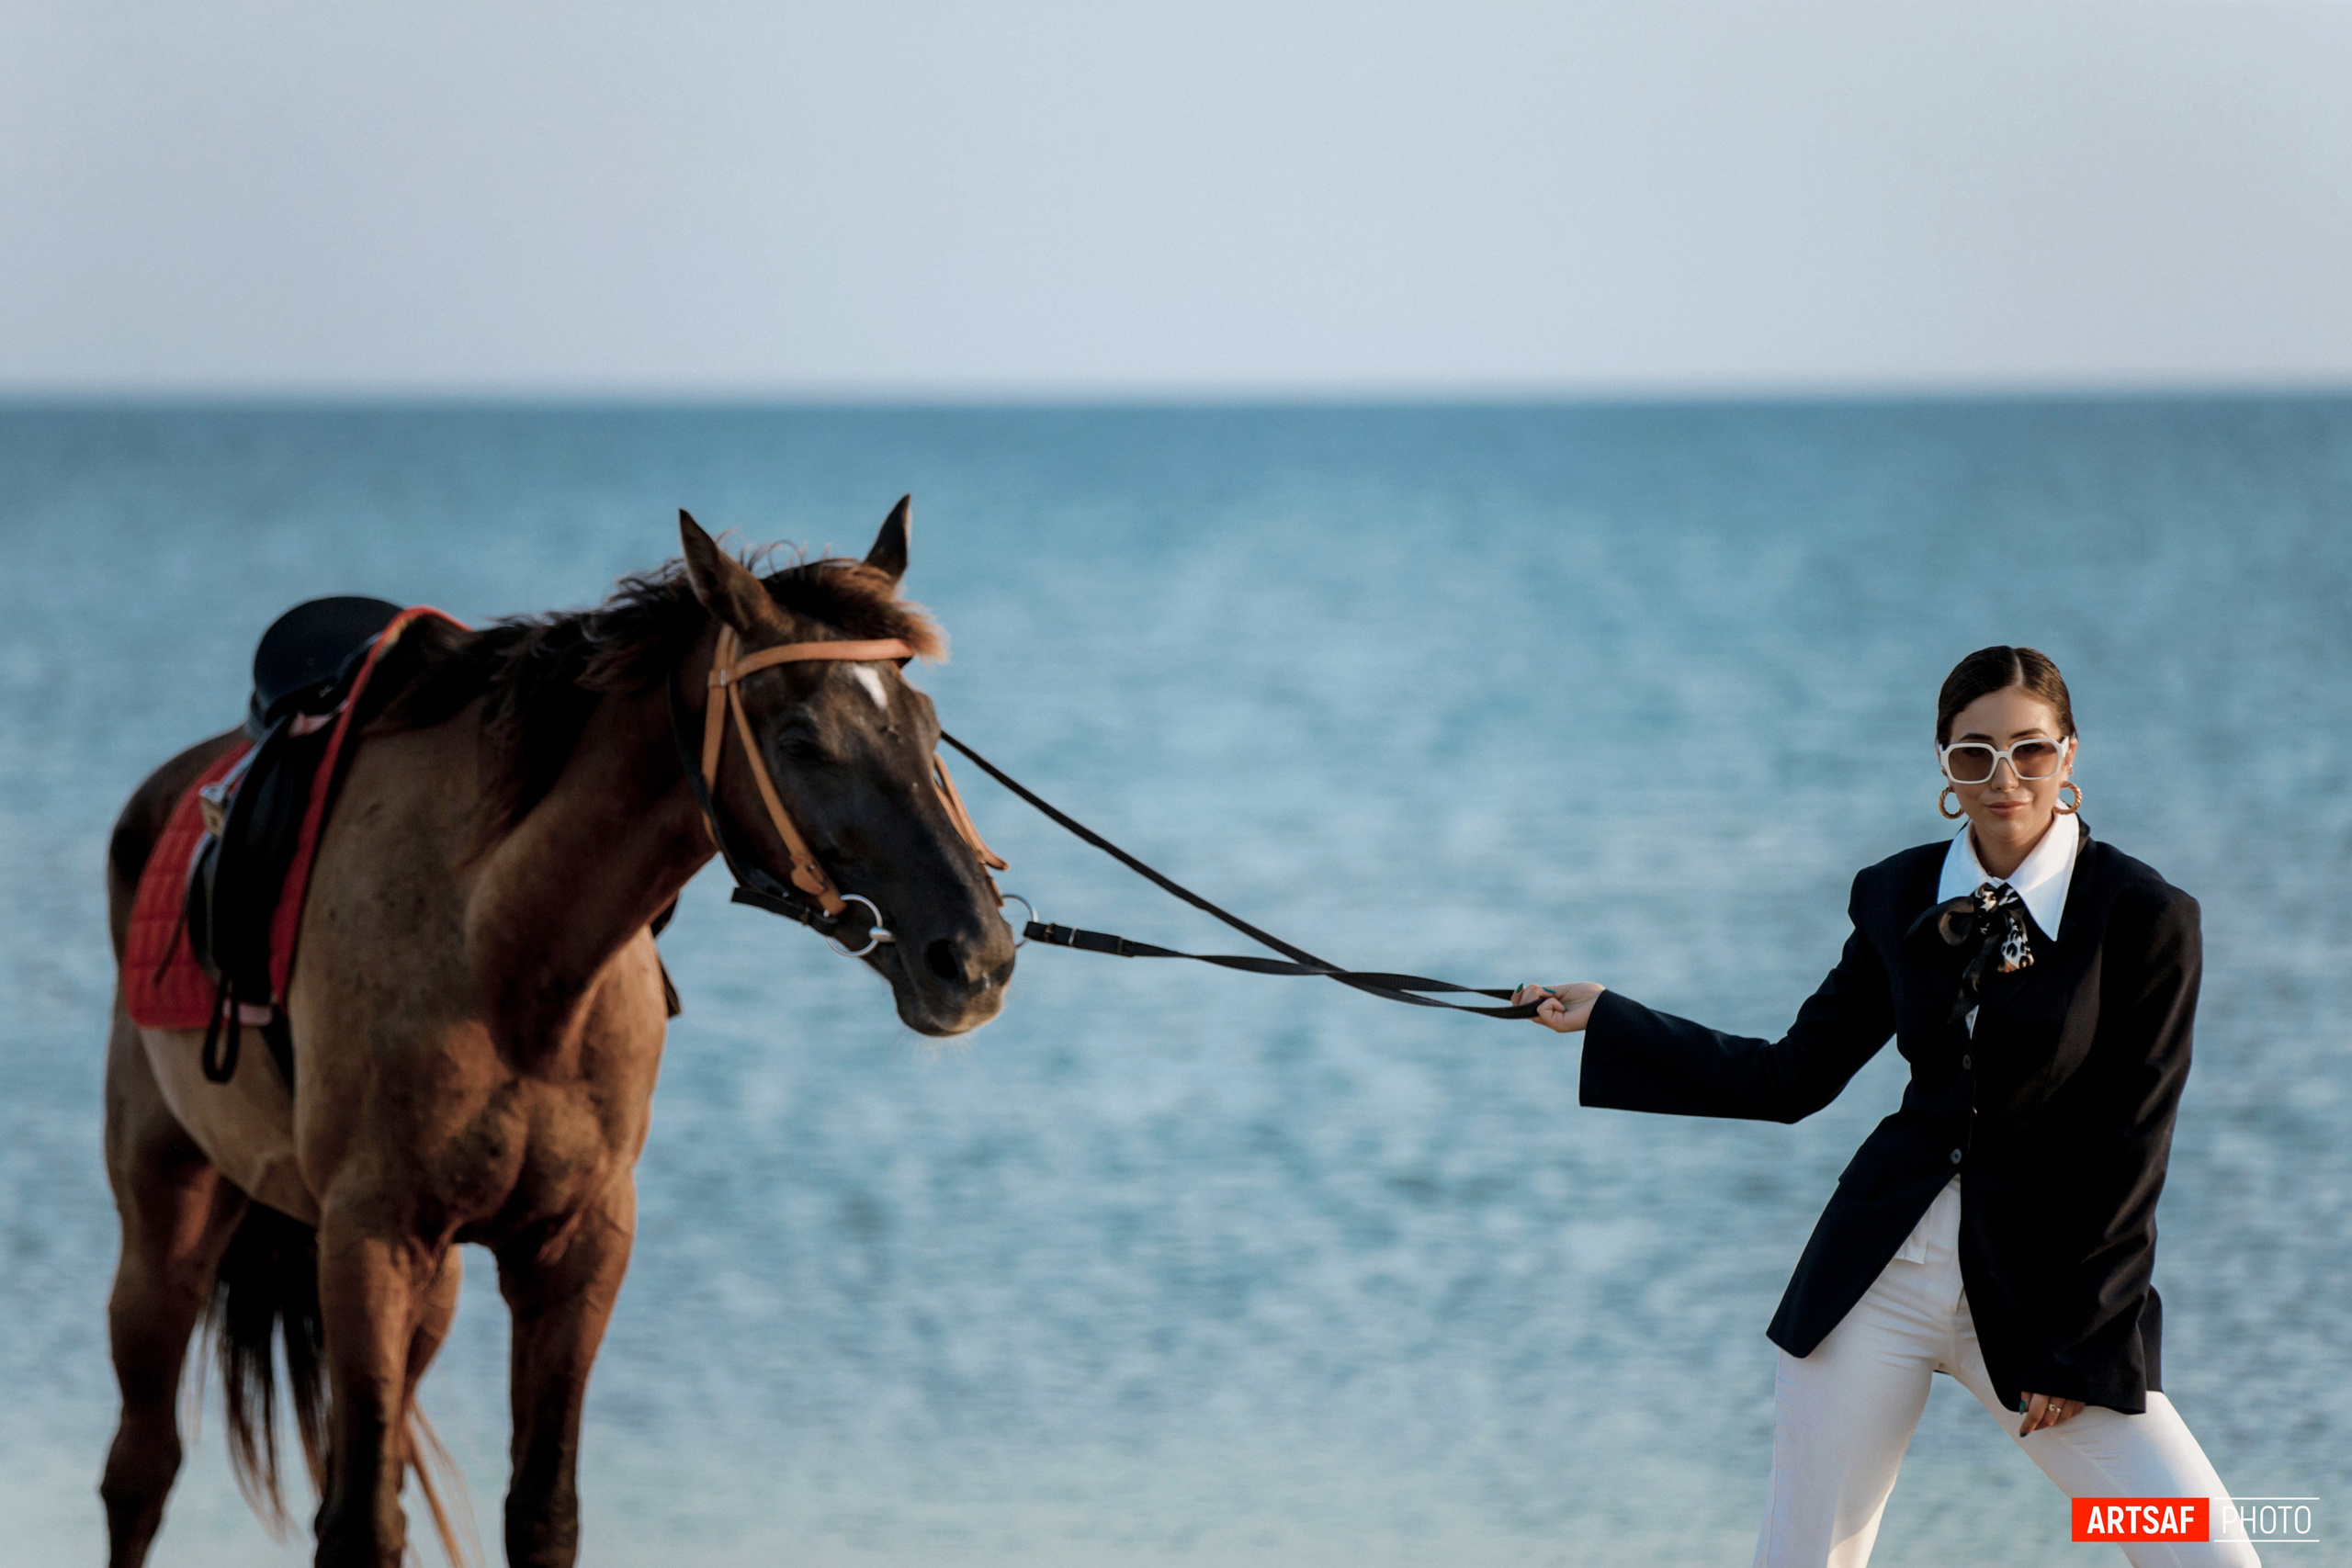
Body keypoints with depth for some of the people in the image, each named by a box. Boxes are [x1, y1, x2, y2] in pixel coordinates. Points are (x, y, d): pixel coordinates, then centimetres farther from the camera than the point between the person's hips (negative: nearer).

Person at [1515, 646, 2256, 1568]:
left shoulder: (2142, 917, -7)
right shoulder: (1897, 895, 5)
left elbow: (2132, 1148, -7)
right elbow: (1793, 1079, 12)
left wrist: (2080, 1345, -8)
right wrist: (1604, 1018, 11)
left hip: (2039, 1280, -3)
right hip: (1882, 1273, 3)